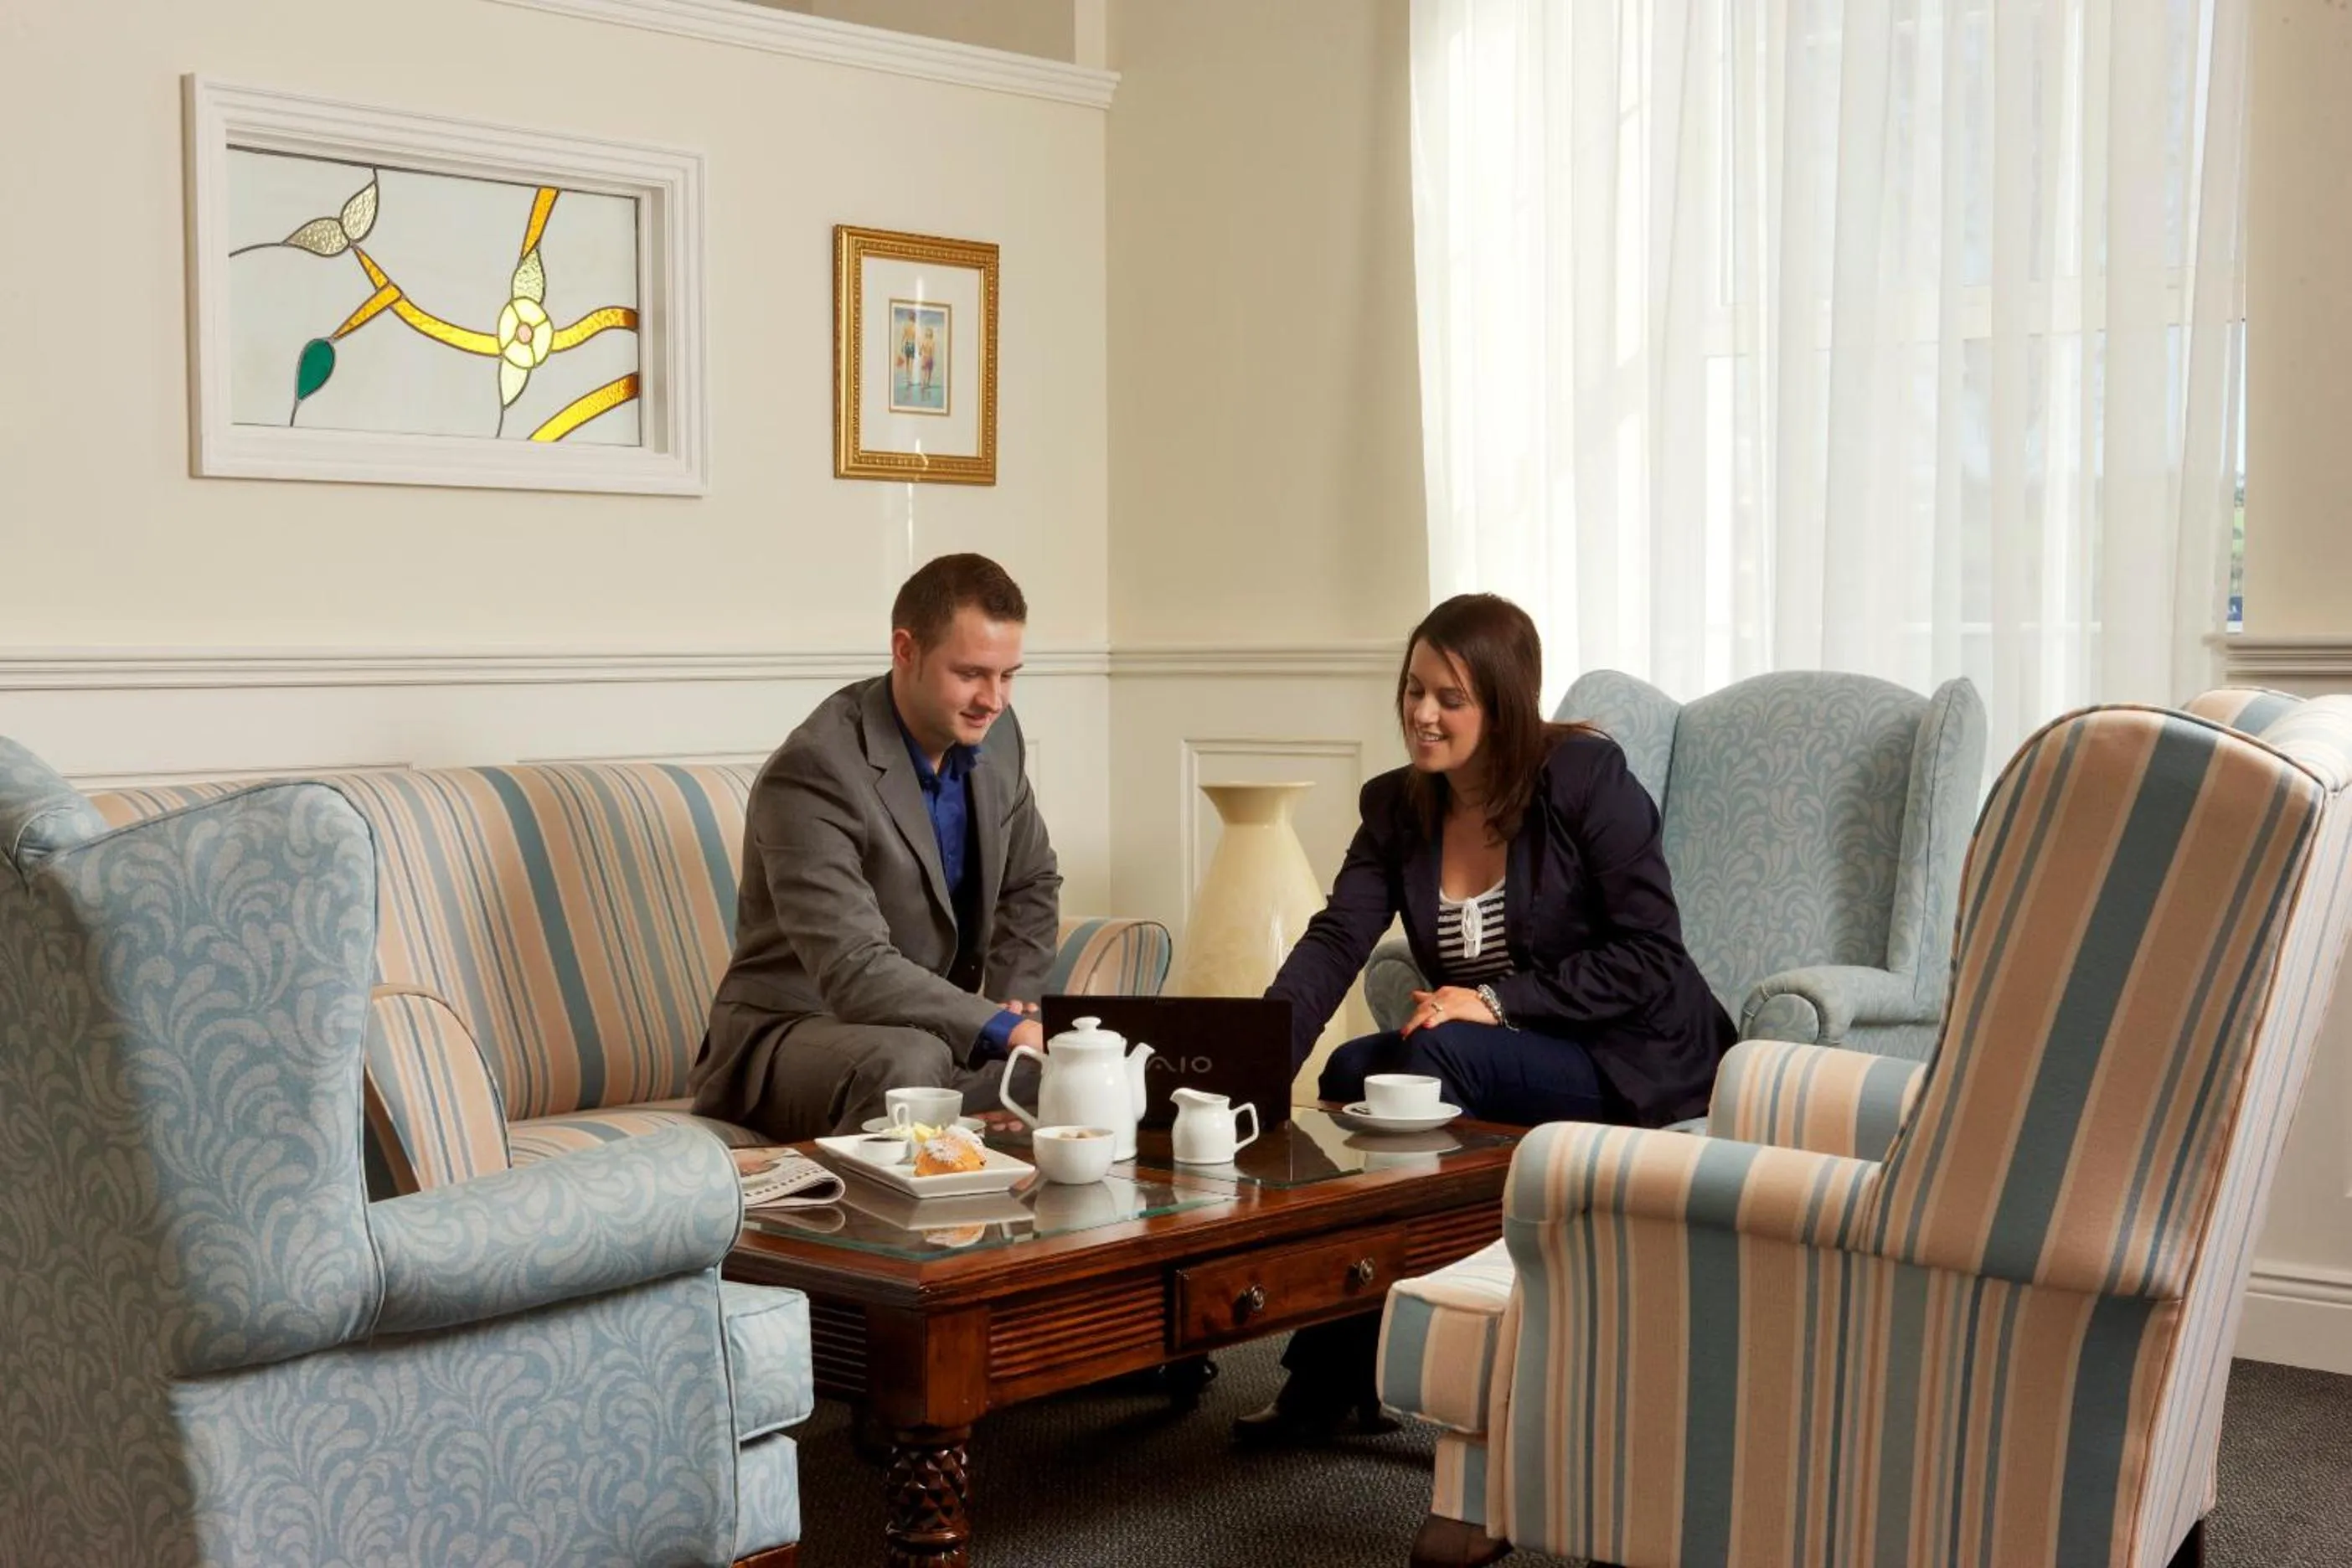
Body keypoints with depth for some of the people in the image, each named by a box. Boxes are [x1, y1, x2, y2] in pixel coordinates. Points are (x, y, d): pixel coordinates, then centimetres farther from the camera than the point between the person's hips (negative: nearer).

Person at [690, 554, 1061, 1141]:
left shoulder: (993, 732, 1)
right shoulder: (814, 772, -23)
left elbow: (1031, 883, 16)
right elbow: (856, 973, -30)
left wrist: (1012, 1003, -1)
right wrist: (1005, 1029, -36)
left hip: (932, 1031, 7)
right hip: (791, 1032, -7)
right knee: (906, 1062, -37)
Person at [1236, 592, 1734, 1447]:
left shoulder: (1586, 776, -12)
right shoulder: (1396, 807, 3)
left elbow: (1651, 956, -16)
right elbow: (1333, 943, -11)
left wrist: (1499, 1001, -25)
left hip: (1635, 1063, -6)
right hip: (1496, 1062, 6)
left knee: (1436, 1055, -30)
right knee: (1352, 1067, -21)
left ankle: (1332, 1379, -25)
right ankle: (1349, 1376, -16)